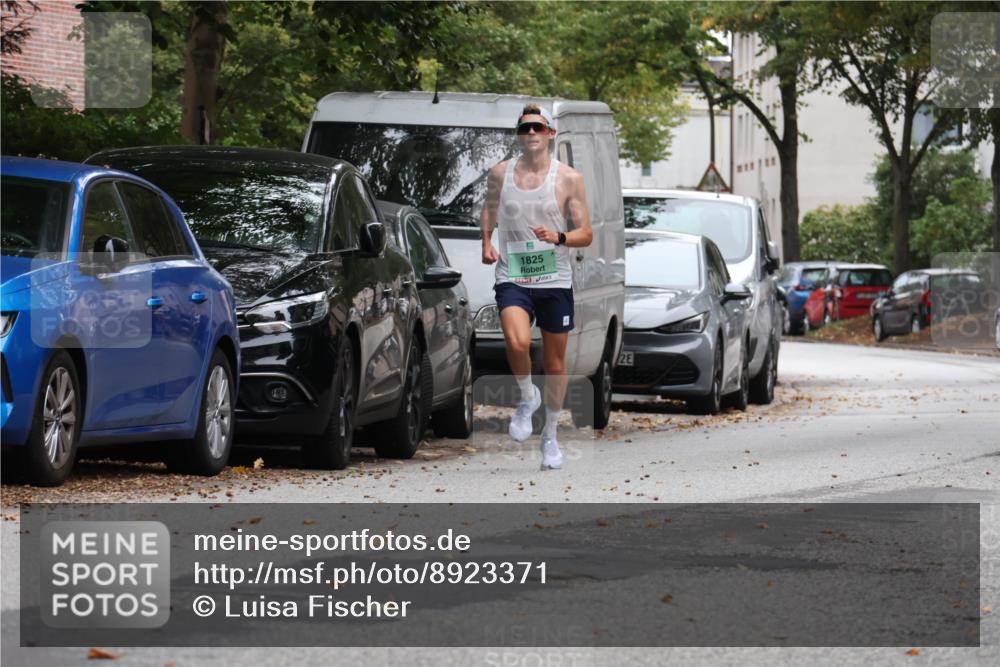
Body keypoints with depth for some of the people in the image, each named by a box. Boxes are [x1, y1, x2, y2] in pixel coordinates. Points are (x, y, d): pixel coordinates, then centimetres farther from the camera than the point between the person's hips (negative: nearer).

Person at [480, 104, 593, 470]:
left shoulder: (568, 178, -4)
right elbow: (489, 207, 22)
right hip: (512, 278, 0)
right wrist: (487, 242, 5)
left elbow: (586, 234, -2)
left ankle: (550, 436, 28)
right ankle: (527, 397, 4)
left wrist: (559, 238, -22)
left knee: (555, 361, 9)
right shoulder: (500, 174, 2)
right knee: (517, 343, -27)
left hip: (555, 280, 0)